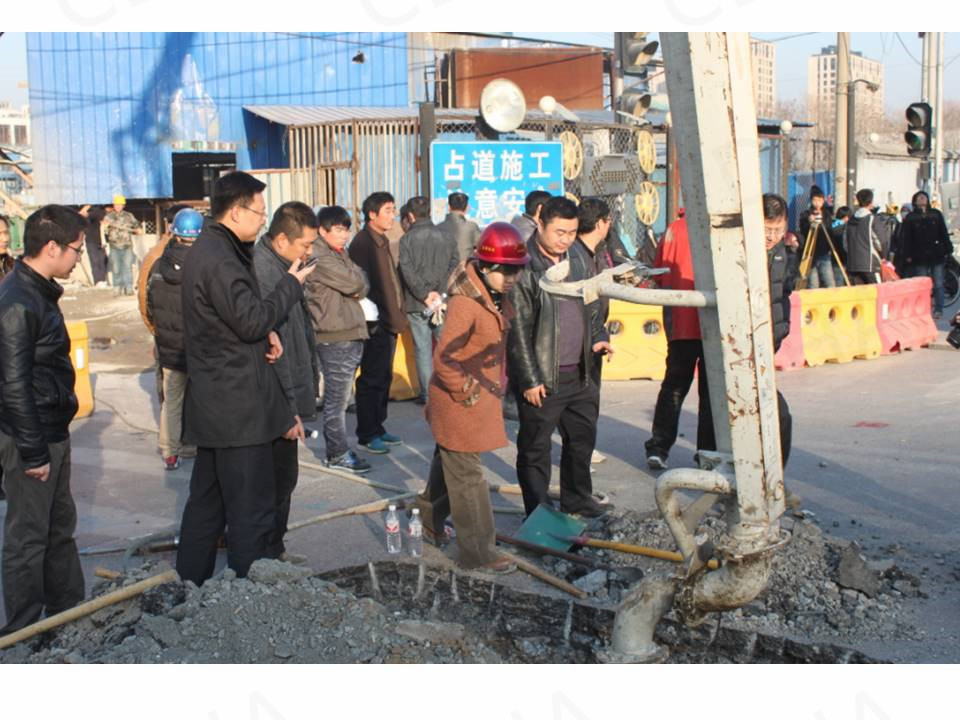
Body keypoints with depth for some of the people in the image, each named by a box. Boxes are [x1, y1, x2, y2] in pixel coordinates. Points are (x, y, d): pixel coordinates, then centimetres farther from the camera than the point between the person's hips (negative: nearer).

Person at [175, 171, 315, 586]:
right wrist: (292, 284, -9)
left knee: (208, 501, 18)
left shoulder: (210, 250, 15)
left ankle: (190, 583, 28)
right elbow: (251, 319, -22)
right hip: (237, 407, -11)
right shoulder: (219, 259, -18)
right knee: (252, 510, -4)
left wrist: (266, 332, 4)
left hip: (214, 404, 11)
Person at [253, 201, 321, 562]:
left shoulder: (281, 267, 11)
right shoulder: (264, 273, -22)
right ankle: (269, 554, 12)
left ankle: (272, 550, 30)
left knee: (281, 478, 18)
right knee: (280, 479, 0)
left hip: (284, 399, 10)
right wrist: (288, 408, -21)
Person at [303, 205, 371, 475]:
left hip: (351, 332, 9)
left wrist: (356, 288, -8)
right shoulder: (318, 256, -12)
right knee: (337, 398, -2)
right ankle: (338, 454, 6)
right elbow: (352, 283, -19)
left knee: (339, 397, 14)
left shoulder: (341, 253, 17)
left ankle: (337, 448, 21)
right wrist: (357, 283, 2)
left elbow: (362, 284, 13)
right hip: (334, 335, -9)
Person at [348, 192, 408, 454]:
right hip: (375, 324, -9)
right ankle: (367, 435, 7)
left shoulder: (382, 241, 16)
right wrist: (372, 320, -21)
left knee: (384, 378, 15)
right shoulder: (362, 243, -13)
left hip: (388, 323, 9)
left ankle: (377, 427, 25)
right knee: (371, 380, -2)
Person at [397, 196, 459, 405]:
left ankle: (427, 393, 5)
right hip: (443, 301, 2)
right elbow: (454, 265, 1)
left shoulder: (407, 239, -4)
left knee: (423, 349, 3)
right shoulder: (446, 237, 6)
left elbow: (407, 271, -12)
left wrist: (424, 295, -10)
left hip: (417, 303, -2)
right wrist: (439, 292, -2)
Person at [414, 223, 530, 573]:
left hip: (482, 397, 9)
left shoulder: (499, 300, 3)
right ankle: (477, 551, 8)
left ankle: (429, 518, 42)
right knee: (467, 477, 0)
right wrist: (468, 393, -18)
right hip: (459, 402, -9)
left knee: (450, 465, 23)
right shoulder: (464, 304, -26)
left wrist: (494, 386, 13)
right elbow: (442, 359, -27)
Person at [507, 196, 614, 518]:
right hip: (542, 378, -8)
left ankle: (576, 498, 39)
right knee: (535, 448, 4)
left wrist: (598, 336, 6)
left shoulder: (574, 256, 9)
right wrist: (529, 379, -16)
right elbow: (517, 328, -16)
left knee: (582, 437, 20)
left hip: (579, 373, 8)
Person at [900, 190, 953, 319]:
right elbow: (906, 238, 4)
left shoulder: (936, 214, 11)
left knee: (938, 284, 0)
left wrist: (947, 250, 3)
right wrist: (908, 255, -4)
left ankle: (938, 310, 5)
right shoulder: (910, 218, 7)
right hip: (920, 256, -1)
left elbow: (944, 233, 10)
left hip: (937, 255, 1)